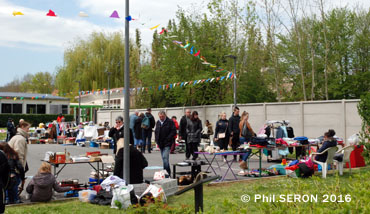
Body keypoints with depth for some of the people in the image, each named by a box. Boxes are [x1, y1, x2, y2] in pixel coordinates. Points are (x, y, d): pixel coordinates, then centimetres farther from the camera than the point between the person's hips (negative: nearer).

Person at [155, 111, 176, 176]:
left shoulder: (170, 122, -6)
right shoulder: (158, 122, 14)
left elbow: (173, 131, -9)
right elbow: (156, 132, 22)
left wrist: (168, 139, -16)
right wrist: (157, 140, 10)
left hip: (167, 144, -7)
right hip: (160, 144, 7)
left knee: (165, 157, -17)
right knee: (164, 158, 11)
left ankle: (167, 173, -14)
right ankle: (167, 173, 20)